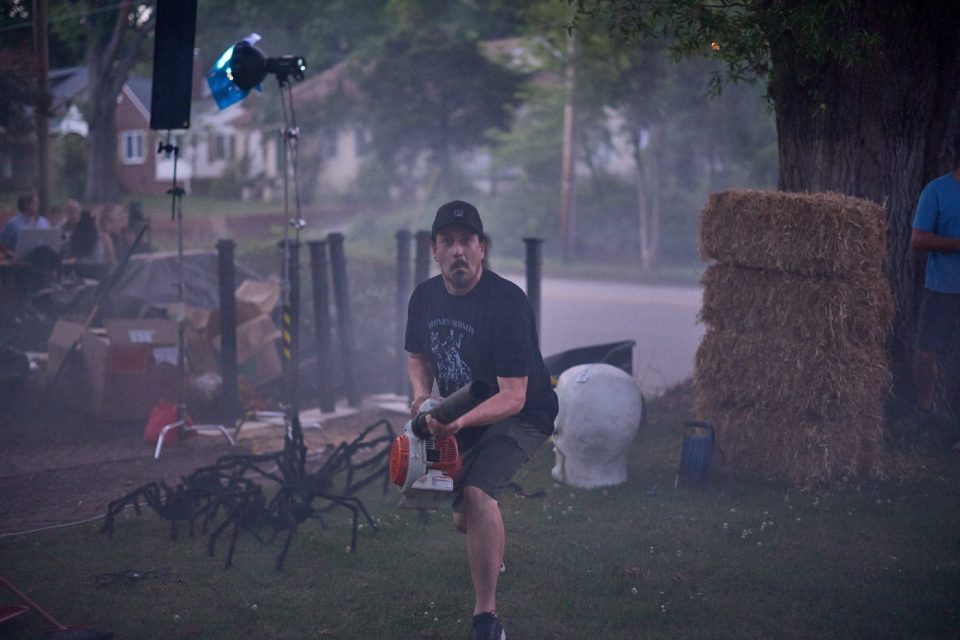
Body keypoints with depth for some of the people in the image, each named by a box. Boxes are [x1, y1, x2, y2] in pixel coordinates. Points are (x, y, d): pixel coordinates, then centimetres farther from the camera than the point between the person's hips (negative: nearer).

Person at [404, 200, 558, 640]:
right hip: (461, 417, 7)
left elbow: (513, 397, -31)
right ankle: (492, 555, 55)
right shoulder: (424, 298, -6)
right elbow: (418, 357, 13)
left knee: (476, 492, -30)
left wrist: (460, 420, -46)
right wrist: (422, 393, -10)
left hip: (522, 416, -7)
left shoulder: (507, 301, -27)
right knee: (463, 519, 16)